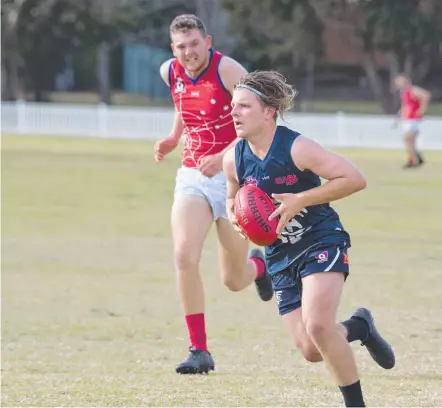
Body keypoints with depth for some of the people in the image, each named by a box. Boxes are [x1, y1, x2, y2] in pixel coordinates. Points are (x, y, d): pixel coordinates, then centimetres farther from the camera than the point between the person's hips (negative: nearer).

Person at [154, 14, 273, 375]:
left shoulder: (227, 70, -16)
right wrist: (174, 137, 11)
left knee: (234, 280, 5)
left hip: (235, 178, -4)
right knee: (184, 257, -20)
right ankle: (200, 351, -14)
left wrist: (223, 157, -27)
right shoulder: (170, 72, 2)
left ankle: (258, 265, 44)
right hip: (192, 177, 4)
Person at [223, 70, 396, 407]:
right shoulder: (234, 159, -4)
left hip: (322, 243, -6)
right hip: (281, 254, 6)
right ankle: (359, 327, 34)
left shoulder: (296, 148, -20)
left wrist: (299, 201, -26)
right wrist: (234, 216, -7)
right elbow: (233, 198, 18)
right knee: (310, 350, 1)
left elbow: (355, 179, -22)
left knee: (317, 327, -27)